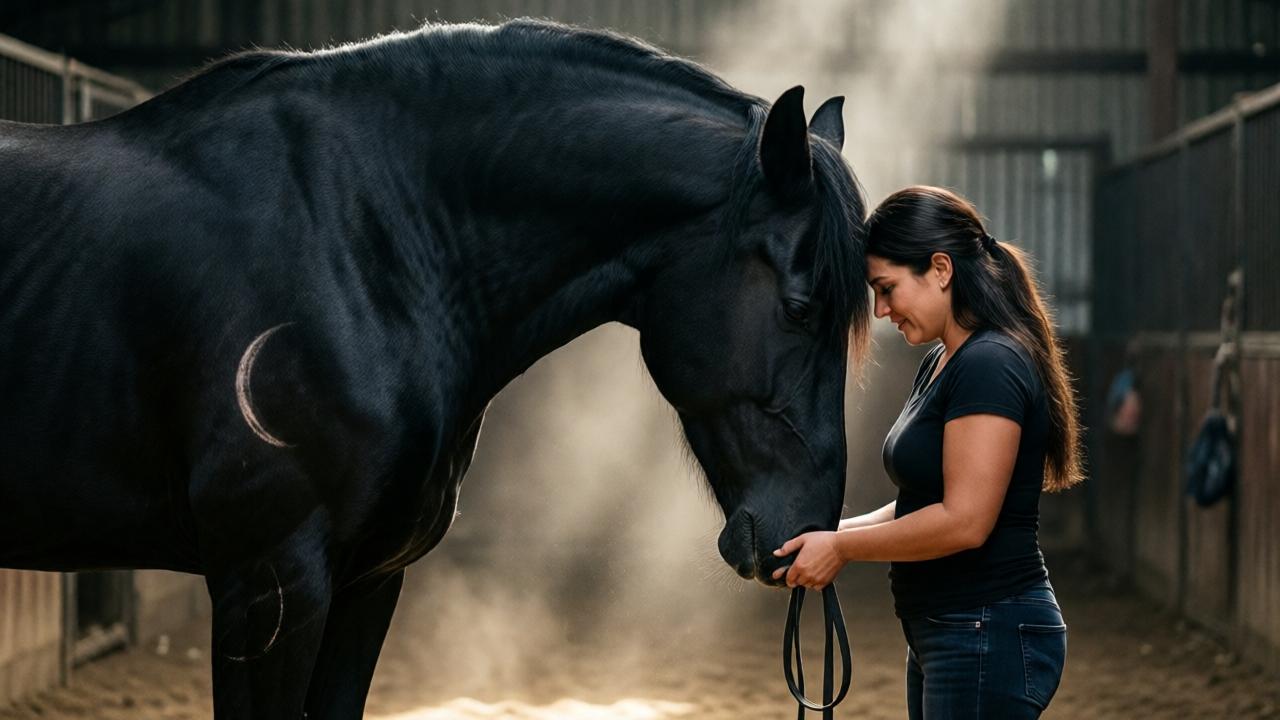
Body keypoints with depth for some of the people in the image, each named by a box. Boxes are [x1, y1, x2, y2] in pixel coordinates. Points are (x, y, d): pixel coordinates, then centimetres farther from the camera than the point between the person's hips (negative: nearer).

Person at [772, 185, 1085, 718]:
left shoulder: (990, 366, -17)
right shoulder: (940, 365, 14)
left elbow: (963, 521, -23)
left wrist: (842, 546, -14)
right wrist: (838, 532, 3)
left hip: (987, 639, -10)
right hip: (941, 635, 10)